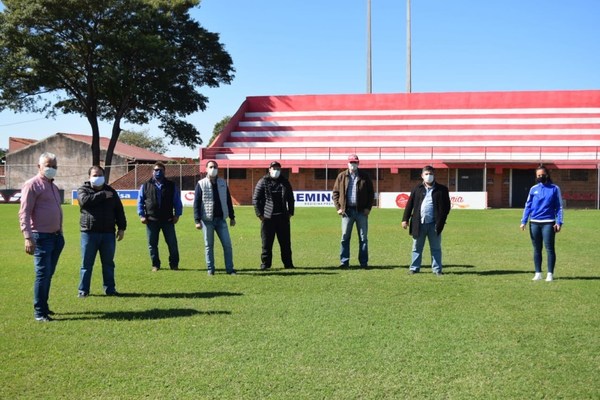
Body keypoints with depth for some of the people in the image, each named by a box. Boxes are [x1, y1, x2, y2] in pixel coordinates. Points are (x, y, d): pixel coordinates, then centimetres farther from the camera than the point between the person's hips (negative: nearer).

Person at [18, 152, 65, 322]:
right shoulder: (32, 185, -8)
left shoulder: (53, 186, 18)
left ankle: (44, 306, 23)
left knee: (49, 274, 13)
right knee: (42, 274, -8)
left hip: (56, 236, 8)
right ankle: (39, 312, -1)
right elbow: (24, 213, -14)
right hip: (41, 237, -8)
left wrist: (60, 234, 22)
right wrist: (28, 237, -22)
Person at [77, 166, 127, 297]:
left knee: (108, 263, 9)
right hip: (89, 233, -3)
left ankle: (110, 289, 17)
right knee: (86, 263, 2)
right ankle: (83, 290, 9)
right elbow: (85, 200, -20)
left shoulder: (111, 192, 13)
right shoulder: (83, 190, 4)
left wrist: (122, 228, 6)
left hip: (108, 233, 3)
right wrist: (102, 195, -16)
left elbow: (119, 211, 13)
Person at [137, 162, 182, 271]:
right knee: (152, 244, 5)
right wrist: (142, 215, 0)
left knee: (172, 243, 2)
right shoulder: (146, 186, 7)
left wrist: (177, 214, 0)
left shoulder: (171, 186, 8)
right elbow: (140, 201, 9)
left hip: (168, 220, 0)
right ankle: (155, 265, 17)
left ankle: (174, 264, 14)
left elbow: (177, 201, 9)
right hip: (151, 220, 0)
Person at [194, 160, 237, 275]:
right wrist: (197, 220, -10)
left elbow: (228, 200, 13)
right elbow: (196, 203, -4)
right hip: (207, 220, -3)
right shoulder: (201, 184, -2)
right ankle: (210, 269, 15)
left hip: (221, 219, 3)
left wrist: (232, 217, 11)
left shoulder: (223, 183, 8)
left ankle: (230, 269, 8)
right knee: (209, 245, 5)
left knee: (227, 244, 0)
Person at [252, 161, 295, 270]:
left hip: (283, 217, 3)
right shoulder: (263, 182, 1)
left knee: (285, 242, 6)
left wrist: (290, 212, 10)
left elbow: (290, 198, 19)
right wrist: (259, 214, -6)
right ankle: (265, 263, 9)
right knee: (267, 242, 1)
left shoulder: (285, 182, 12)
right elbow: (255, 199, 0)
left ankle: (288, 263, 15)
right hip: (267, 217, -3)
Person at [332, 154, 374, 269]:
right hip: (347, 211, 0)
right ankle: (344, 262, 8)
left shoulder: (365, 176, 5)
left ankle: (364, 262, 11)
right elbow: (335, 193, 8)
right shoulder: (341, 176, 5)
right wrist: (338, 207, -1)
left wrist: (368, 207, -2)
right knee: (345, 237, 2)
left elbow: (371, 193, 7)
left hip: (361, 211, 0)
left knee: (363, 238, 5)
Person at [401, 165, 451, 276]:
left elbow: (446, 206, 0)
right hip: (419, 223, 1)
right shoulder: (417, 189, 6)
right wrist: (405, 219, 1)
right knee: (417, 248, 9)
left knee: (436, 248, 7)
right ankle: (414, 268, 17)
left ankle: (437, 269, 14)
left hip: (434, 224, -1)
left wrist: (441, 221, -9)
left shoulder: (441, 189, 2)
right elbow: (410, 204, 6)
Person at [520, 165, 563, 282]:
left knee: (549, 248, -2)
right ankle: (538, 273, 14)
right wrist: (524, 221, 0)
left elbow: (559, 206, 3)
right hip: (534, 223, 3)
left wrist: (559, 222, -6)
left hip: (548, 223, -3)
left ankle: (550, 274, 4)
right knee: (537, 249, 7)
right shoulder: (533, 189, 9)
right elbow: (528, 206, 9)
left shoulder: (554, 189, 4)